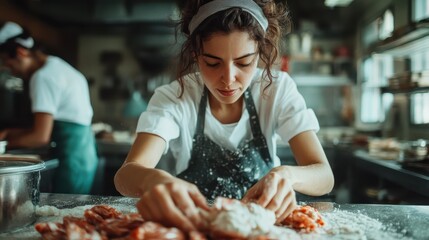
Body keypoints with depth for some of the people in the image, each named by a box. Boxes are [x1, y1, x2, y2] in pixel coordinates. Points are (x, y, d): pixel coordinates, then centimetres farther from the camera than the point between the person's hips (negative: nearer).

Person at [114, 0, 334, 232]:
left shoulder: (278, 89, -12)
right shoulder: (172, 97, -15)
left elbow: (324, 176, -17)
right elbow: (125, 175, -28)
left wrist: (288, 175, -39)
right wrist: (153, 179, -50)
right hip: (193, 222, 0)